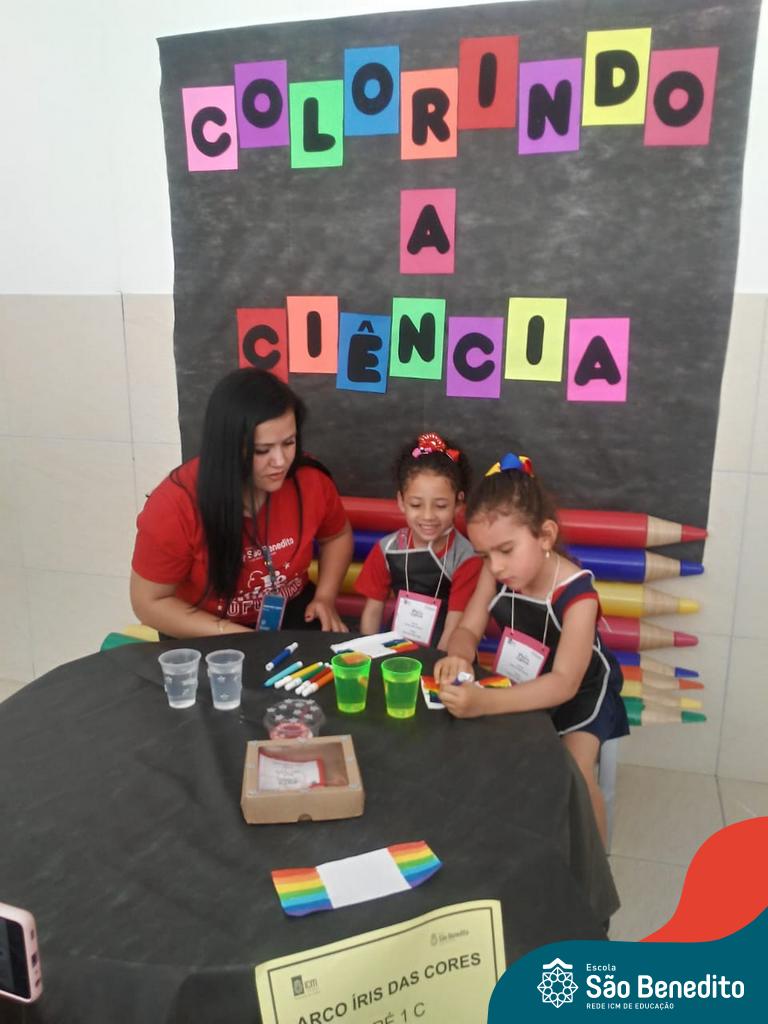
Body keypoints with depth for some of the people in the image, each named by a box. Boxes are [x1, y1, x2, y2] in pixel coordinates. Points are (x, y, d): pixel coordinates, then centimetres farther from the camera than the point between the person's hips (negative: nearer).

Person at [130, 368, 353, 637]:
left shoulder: (310, 480, -14)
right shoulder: (176, 504, -23)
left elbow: (337, 536, 9)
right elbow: (149, 602, -14)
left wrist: (325, 597, -7)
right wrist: (237, 638, -21)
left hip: (293, 615, 1)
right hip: (208, 638, -1)